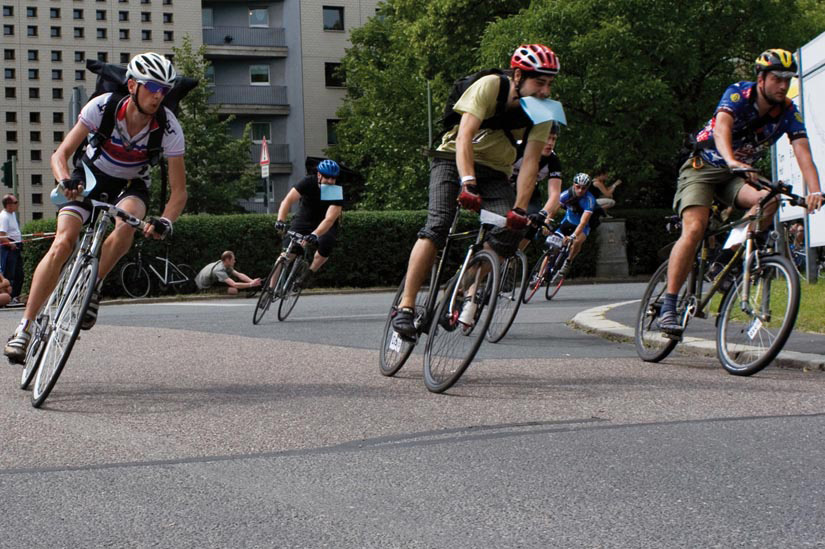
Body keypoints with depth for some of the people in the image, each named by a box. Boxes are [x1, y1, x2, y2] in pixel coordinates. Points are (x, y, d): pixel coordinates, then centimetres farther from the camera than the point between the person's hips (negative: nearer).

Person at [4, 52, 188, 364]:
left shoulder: (169, 128, -25)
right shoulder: (103, 107, -26)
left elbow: (178, 191, -22)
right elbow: (60, 154, -23)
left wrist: (165, 222, -42)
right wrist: (66, 180, -45)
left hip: (131, 184, 0)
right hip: (91, 176, 0)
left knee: (126, 222, -35)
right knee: (63, 242, -20)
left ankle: (93, 286, -10)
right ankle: (25, 327, -15)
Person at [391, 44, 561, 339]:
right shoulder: (489, 86, -22)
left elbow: (530, 162, -17)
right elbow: (464, 137, -31)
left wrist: (520, 208, -31)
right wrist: (467, 183, -45)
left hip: (495, 173, 4)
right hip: (454, 159, -4)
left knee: (512, 228, -20)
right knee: (438, 225, -25)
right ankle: (405, 306, -24)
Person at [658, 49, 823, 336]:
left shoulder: (789, 112, -9)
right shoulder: (738, 94, -20)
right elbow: (722, 126, -38)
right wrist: (731, 160, -59)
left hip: (736, 175, 4)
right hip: (702, 168, -4)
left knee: (768, 199, -28)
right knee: (694, 229, -24)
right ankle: (669, 306, -22)